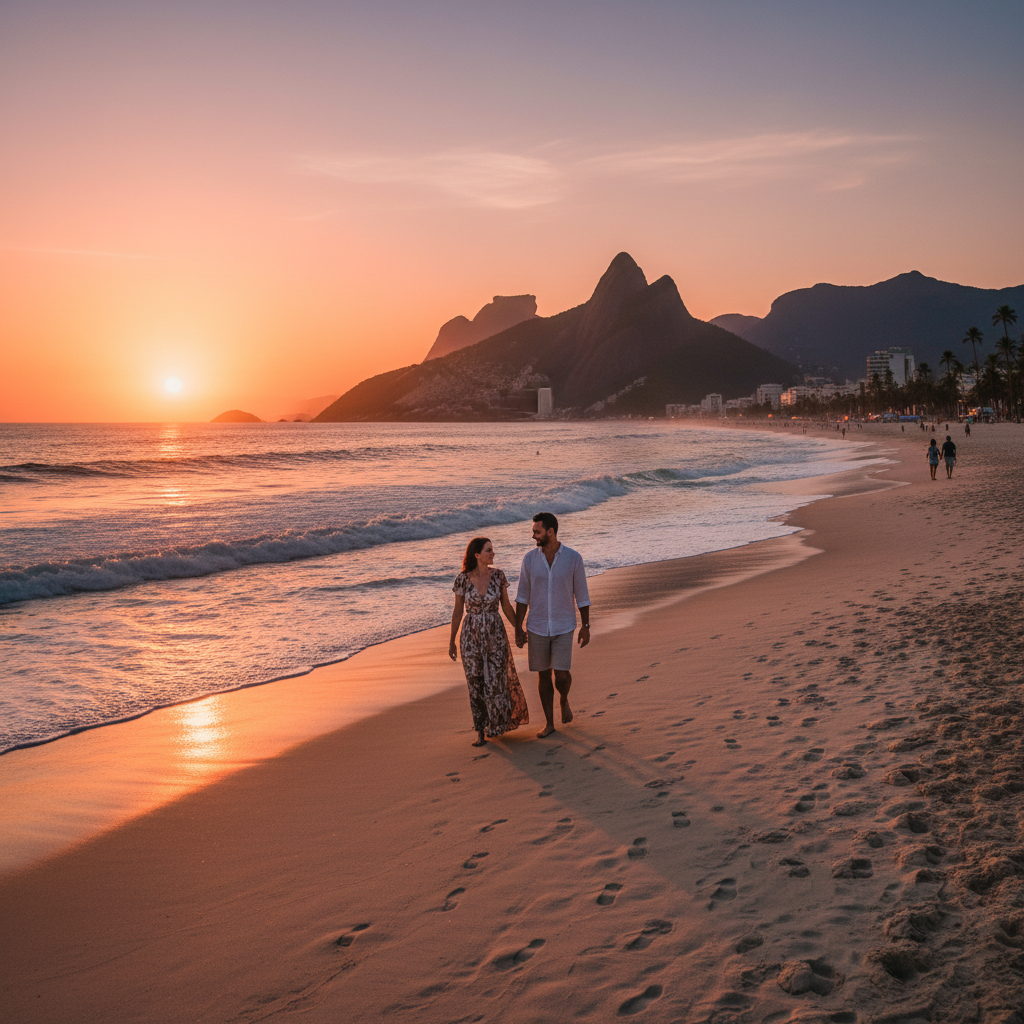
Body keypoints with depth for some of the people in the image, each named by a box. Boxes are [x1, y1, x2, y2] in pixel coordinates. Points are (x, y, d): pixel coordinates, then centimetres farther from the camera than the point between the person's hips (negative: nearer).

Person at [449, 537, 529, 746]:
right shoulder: (462, 579, -9)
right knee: (476, 683, 5)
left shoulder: (498, 575, -5)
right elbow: (458, 611, 0)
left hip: (495, 635, 1)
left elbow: (506, 606, 5)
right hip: (471, 636, -1)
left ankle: (497, 724, 26)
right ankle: (481, 732, 18)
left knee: (495, 680, 0)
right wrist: (451, 642, 3)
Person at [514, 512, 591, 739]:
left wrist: (586, 626, -3)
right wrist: (518, 628, -2)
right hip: (537, 627, 2)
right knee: (543, 674, 7)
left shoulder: (573, 558, -11)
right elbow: (523, 595, 0)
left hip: (563, 627, -2)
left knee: (561, 673, -9)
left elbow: (581, 594, -3)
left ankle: (563, 700, 27)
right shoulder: (530, 558, -6)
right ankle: (549, 723, 20)